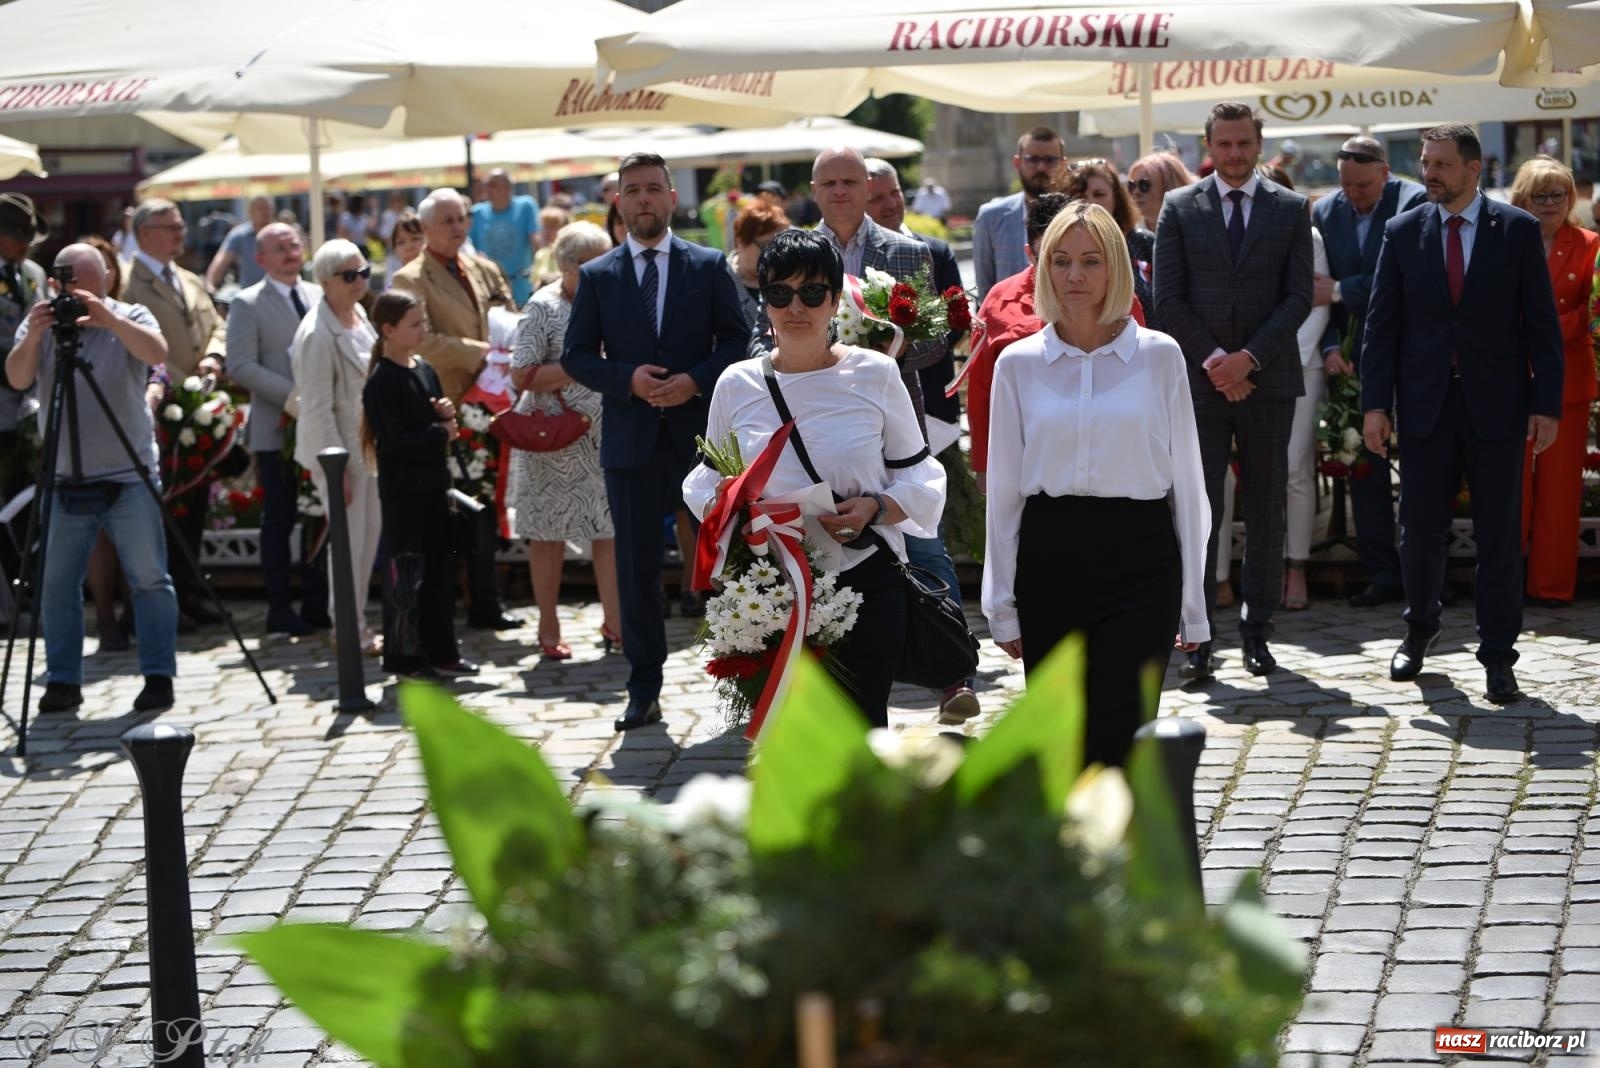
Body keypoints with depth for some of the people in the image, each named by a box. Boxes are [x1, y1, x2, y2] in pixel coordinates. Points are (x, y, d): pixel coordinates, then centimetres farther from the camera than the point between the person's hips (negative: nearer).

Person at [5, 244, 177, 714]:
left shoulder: (129, 318, -1)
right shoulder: (41, 324, 5)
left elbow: (157, 352, -21)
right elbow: (16, 379, -9)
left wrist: (107, 319, -34)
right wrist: (33, 336, -26)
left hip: (128, 477, -2)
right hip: (66, 481, 3)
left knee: (150, 579, -3)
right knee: (57, 585, 3)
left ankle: (159, 676, 2)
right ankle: (63, 681, 11)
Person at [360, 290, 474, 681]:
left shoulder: (426, 371, 12)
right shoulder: (381, 382, -14)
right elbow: (394, 440, -20)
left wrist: (447, 415, -3)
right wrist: (440, 433, -11)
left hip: (433, 485, 8)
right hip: (402, 491, -8)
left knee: (438, 571, 12)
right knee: (406, 572, -2)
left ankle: (440, 651, 20)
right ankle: (403, 656, 5)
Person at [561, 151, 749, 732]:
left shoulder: (709, 266, 4)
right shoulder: (596, 276, 7)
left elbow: (737, 341, 2)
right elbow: (576, 356, 4)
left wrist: (696, 380, -15)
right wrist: (629, 378, -13)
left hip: (701, 431, -1)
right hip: (630, 439, 1)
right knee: (636, 568, 4)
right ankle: (643, 691, 11)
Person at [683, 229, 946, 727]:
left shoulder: (874, 373, 2)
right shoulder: (737, 384, 6)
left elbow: (919, 478, 5)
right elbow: (707, 483, 14)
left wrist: (875, 508, -14)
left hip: (864, 581, -1)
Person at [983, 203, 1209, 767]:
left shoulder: (1159, 356, 3)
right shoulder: (1018, 363, 6)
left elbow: (1185, 478, 6)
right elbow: (1004, 487, 8)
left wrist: (1192, 601, 5)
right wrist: (1002, 604, 7)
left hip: (1139, 558, -2)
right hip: (1050, 557, 2)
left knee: (1116, 736, -11)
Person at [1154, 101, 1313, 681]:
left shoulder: (1291, 209, 7)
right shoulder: (1179, 208, 6)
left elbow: (1299, 296, 1)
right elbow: (1168, 297, 2)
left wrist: (1249, 357, -10)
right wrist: (1212, 359, -9)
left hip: (1268, 378, 1)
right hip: (1200, 378, -1)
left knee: (1266, 509, 5)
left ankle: (1257, 630, 13)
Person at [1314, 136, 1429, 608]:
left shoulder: (1416, 202, -10)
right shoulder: (1325, 212, 5)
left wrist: (1342, 291, -16)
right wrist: (1330, 347, -6)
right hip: (1360, 354, 5)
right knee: (1365, 463, 5)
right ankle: (1382, 573, 12)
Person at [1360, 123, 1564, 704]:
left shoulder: (1518, 230, 0)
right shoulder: (1403, 231, 4)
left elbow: (1541, 323, 0)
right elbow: (1382, 323, 4)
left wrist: (1546, 403, -5)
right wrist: (1375, 403, -2)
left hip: (1496, 405, -1)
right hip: (1425, 404, 2)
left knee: (1498, 534, 2)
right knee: (1420, 528, 7)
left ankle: (1497, 656, 10)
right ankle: (1420, 629, 29)